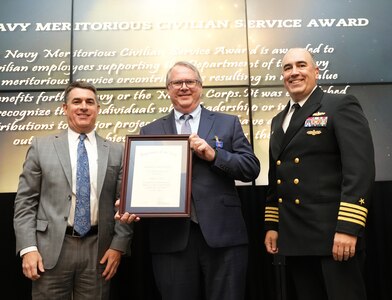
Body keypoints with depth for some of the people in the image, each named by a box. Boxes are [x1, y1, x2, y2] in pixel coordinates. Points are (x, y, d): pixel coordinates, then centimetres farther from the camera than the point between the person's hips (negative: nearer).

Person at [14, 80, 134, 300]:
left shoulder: (117, 152, 6)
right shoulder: (41, 147, 4)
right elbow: (25, 201, 2)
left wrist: (118, 246, -3)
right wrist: (28, 247, -6)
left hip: (98, 250, 1)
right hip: (51, 248, 0)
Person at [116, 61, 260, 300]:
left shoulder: (228, 123, 9)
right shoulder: (150, 131, 12)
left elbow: (252, 169, 2)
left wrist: (214, 155, -11)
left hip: (223, 235, 0)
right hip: (171, 239, 1)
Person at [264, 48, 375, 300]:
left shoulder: (341, 106, -4)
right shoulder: (279, 120, 17)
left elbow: (360, 168, -15)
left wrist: (348, 228, -21)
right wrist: (271, 225, 14)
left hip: (333, 234, -6)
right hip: (293, 237, 7)